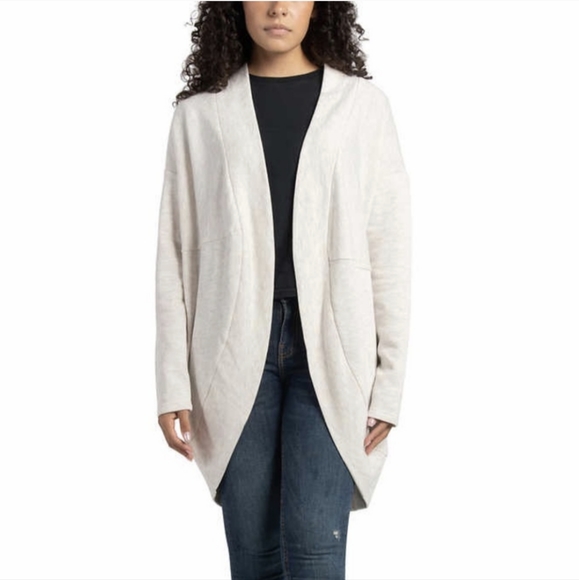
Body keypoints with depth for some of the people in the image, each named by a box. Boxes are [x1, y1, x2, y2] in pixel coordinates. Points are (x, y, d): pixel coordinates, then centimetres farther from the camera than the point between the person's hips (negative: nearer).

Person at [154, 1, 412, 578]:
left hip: (331, 353, -1)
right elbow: (176, 254, 5)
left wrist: (390, 382, -2)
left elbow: (390, 250, 2)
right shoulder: (199, 114, 6)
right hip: (238, 354, 1)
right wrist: (173, 384, 1)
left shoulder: (363, 104, 4)